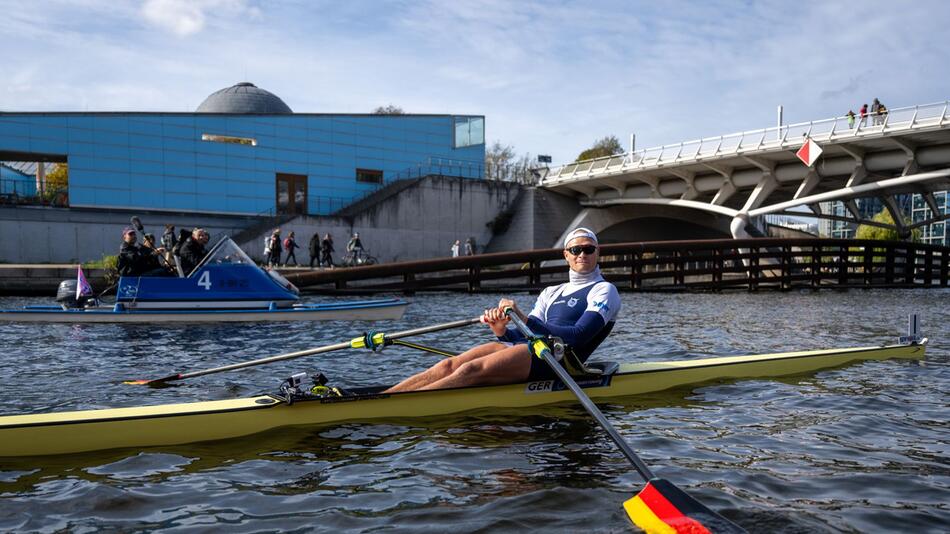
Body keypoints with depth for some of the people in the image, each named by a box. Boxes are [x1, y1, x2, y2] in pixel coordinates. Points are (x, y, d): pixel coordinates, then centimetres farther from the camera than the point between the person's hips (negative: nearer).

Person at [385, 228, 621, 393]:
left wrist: (524, 319, -18)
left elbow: (577, 336, -11)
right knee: (449, 365, -17)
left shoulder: (604, 291, 7)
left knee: (472, 370, -29)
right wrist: (502, 331, -7)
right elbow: (527, 335, 17)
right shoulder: (551, 293, 28)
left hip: (555, 357, -7)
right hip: (527, 348, 7)